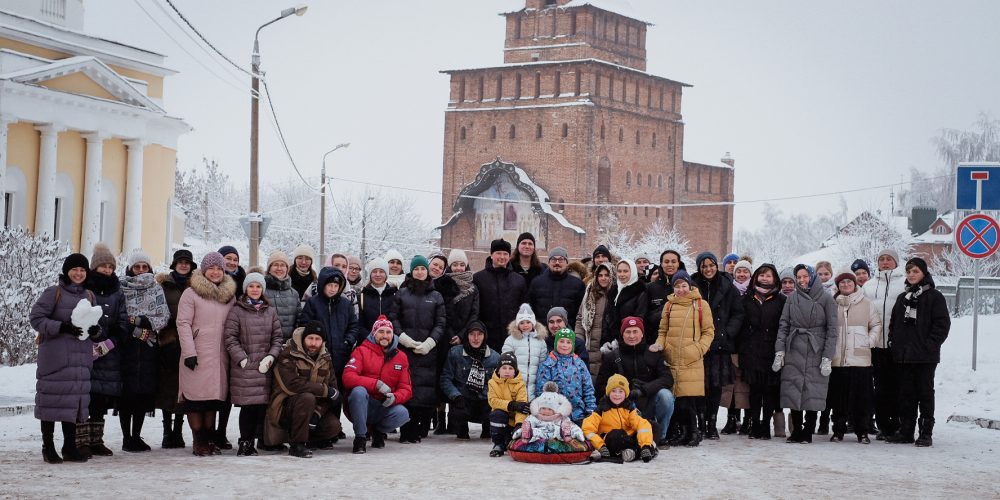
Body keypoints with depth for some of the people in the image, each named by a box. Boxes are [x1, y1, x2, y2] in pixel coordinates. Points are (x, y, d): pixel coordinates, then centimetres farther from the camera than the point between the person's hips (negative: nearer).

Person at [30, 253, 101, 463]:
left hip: (81, 357, 5)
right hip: (55, 356, -5)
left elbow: (96, 322, 21)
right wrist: (62, 327, -18)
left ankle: (70, 447, 13)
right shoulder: (53, 293, -3)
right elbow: (35, 317, -9)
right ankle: (48, 447, 6)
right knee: (53, 399, -3)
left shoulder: (89, 296, 14)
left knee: (75, 400, 6)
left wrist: (94, 330, -3)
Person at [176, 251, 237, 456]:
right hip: (197, 355, -4)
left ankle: (210, 438, 12)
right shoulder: (191, 293, 0)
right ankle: (199, 441, -1)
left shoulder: (230, 295, 15)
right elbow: (183, 323, -6)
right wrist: (189, 352, -13)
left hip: (220, 355, 4)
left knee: (215, 395, 5)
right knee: (196, 396, -5)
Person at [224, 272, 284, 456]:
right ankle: (245, 443, 2)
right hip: (244, 366, -3)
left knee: (262, 404, -1)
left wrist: (271, 357, -1)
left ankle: (251, 441, 8)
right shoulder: (236, 311, 3)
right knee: (248, 406, -8)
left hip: (265, 366, 3)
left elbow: (278, 337, 13)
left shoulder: (270, 311, 15)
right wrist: (242, 358, -10)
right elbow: (230, 338, -2)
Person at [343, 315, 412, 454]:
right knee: (358, 391, -36)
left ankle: (377, 431, 6)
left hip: (384, 408, 3)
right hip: (362, 406, -3)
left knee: (402, 413, -29)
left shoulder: (401, 357, 8)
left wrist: (394, 397, -21)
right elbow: (348, 377, -17)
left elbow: (406, 389, 4)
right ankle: (360, 437, -19)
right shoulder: (362, 351, -3)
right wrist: (376, 384, -28)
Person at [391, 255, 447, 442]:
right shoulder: (402, 293, 12)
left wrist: (429, 342, -6)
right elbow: (393, 318, 6)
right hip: (405, 348, -1)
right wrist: (404, 339, -7)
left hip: (428, 350, 1)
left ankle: (422, 428, -2)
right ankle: (407, 431, -10)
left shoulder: (436, 297, 15)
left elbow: (441, 323, 8)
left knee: (427, 388, -7)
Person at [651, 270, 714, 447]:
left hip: (692, 361, -3)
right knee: (676, 398, 0)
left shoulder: (701, 305, 5)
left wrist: (699, 349, -9)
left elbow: (709, 331, 5)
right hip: (671, 359, 3)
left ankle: (692, 432, 5)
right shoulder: (669, 305, 14)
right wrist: (659, 345, 1)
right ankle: (684, 432, 13)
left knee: (688, 398, -9)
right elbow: (663, 331, 19)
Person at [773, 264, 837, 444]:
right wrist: (779, 352, 0)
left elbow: (832, 329, -1)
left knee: (812, 395, -4)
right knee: (793, 393, -1)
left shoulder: (826, 299, 2)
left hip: (816, 353, -3)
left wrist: (827, 357, -8)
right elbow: (783, 326, 10)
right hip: (794, 352, 3)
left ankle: (808, 433, 3)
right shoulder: (792, 299, 12)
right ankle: (796, 431, 8)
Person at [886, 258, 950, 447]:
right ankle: (905, 430, 13)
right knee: (906, 394, 8)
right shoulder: (903, 298, 17)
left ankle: (926, 433, 3)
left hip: (925, 355, -6)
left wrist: (930, 345, -14)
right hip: (903, 356, 6)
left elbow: (942, 324, -7)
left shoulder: (934, 296, -2)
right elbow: (894, 323, 21)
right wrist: (894, 343, 7)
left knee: (925, 393, 0)